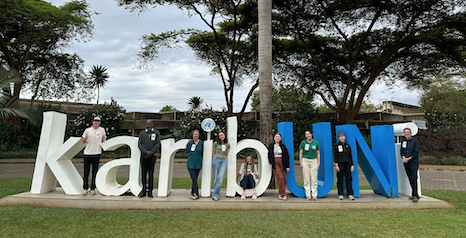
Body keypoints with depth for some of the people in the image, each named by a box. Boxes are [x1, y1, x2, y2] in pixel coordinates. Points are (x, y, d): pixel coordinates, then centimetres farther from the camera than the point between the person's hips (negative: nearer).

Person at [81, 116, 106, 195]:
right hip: (87, 153, 1)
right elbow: (83, 141, 11)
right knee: (86, 172, 3)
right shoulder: (87, 130, 9)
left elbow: (104, 141, 9)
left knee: (95, 172, 3)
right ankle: (85, 189, 11)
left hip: (97, 153, -1)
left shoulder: (102, 130, 8)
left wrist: (104, 137, -13)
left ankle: (93, 189, 10)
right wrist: (85, 138, -11)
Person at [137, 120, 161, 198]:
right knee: (143, 173, 3)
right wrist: (146, 151, -13)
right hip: (143, 156, 1)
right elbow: (139, 144, 2)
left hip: (152, 156, -1)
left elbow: (158, 144, 0)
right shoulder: (142, 133, 10)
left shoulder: (157, 133, 7)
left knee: (151, 173, 2)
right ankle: (143, 191, 13)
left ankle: (150, 191, 9)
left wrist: (151, 152, -10)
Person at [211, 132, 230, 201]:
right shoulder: (216, 143, 4)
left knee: (220, 177, -12)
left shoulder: (227, 144, 13)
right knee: (216, 177, -1)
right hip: (217, 159, -2)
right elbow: (213, 153, 11)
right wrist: (214, 161, 9)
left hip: (224, 161, 2)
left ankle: (215, 195, -9)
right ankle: (217, 194, 12)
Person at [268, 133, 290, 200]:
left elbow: (287, 156, 3)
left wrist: (287, 166, 0)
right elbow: (269, 155, 15)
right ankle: (283, 194, -3)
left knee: (284, 179, 1)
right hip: (275, 164, -1)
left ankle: (280, 193, 19)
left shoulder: (283, 146, 2)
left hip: (282, 163, 1)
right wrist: (270, 163, 6)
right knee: (280, 178, -13)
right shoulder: (271, 145, 5)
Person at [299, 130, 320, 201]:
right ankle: (308, 195, 7)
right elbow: (300, 153, 4)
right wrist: (300, 163, -2)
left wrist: (318, 163, 3)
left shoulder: (316, 142, 5)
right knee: (306, 179, 0)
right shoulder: (303, 142, 3)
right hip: (305, 161, -1)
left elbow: (318, 154, 9)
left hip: (314, 161, 1)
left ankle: (314, 195, 8)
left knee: (314, 180, 0)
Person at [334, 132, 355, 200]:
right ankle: (340, 194, 9)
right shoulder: (337, 146, 1)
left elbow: (350, 156, 11)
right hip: (340, 164, -2)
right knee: (340, 180, 1)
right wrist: (336, 165, -8)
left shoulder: (348, 146, 9)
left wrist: (352, 165, 6)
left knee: (349, 179, 4)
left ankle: (350, 194, 13)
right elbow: (336, 156, -1)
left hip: (347, 164, 3)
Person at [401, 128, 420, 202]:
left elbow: (416, 152, -9)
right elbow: (401, 151, 12)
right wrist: (403, 157, -8)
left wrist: (408, 158, -16)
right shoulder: (403, 141, 13)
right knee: (410, 180, 8)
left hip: (414, 162, -5)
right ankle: (416, 194, 17)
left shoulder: (415, 141, -3)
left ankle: (414, 195, -8)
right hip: (406, 163, 5)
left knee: (414, 179, -11)